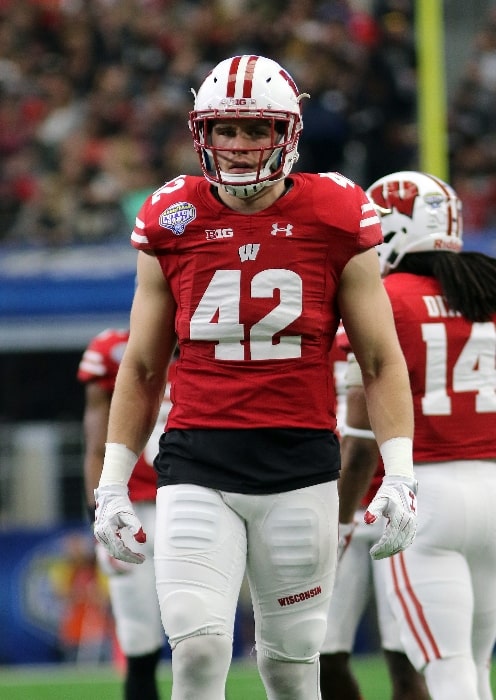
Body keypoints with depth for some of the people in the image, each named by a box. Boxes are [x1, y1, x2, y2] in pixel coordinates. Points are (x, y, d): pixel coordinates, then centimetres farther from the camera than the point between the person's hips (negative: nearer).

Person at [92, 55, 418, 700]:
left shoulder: (336, 220, 1)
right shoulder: (172, 223, 5)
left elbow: (381, 362, 6)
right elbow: (142, 368, 14)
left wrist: (400, 476, -3)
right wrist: (112, 485, 10)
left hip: (301, 463, 0)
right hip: (197, 465, 0)